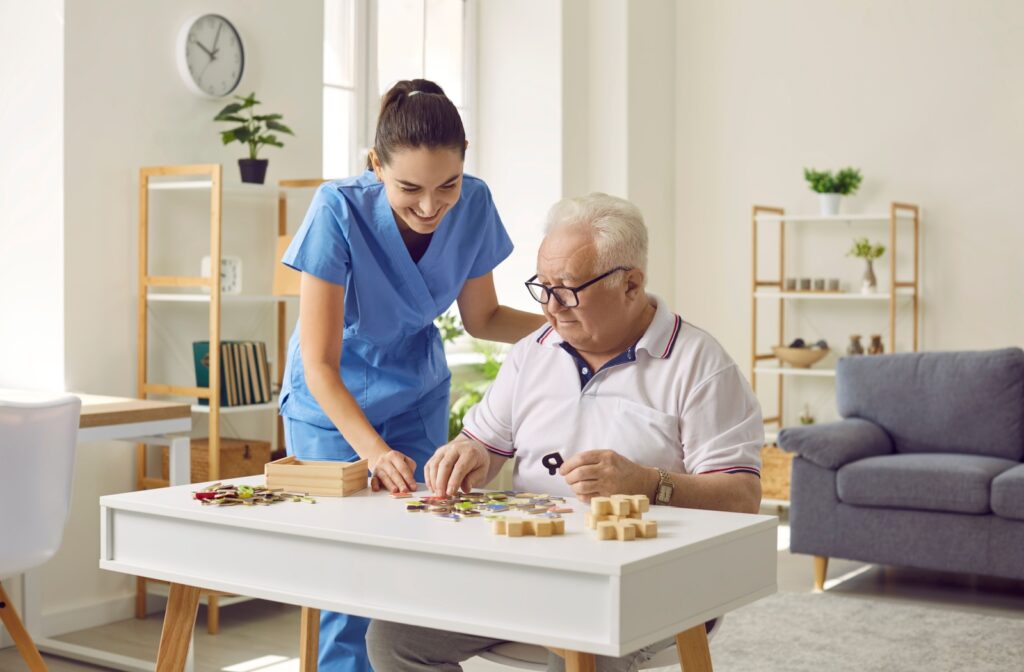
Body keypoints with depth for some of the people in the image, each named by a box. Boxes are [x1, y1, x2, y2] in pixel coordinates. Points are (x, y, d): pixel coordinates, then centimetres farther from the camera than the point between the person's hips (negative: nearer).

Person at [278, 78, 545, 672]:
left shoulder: (473, 205, -16)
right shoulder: (341, 211, -28)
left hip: (418, 397, 3)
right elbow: (319, 364, -27)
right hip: (333, 403, -3)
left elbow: (483, 318, 1)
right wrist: (373, 450, -40)